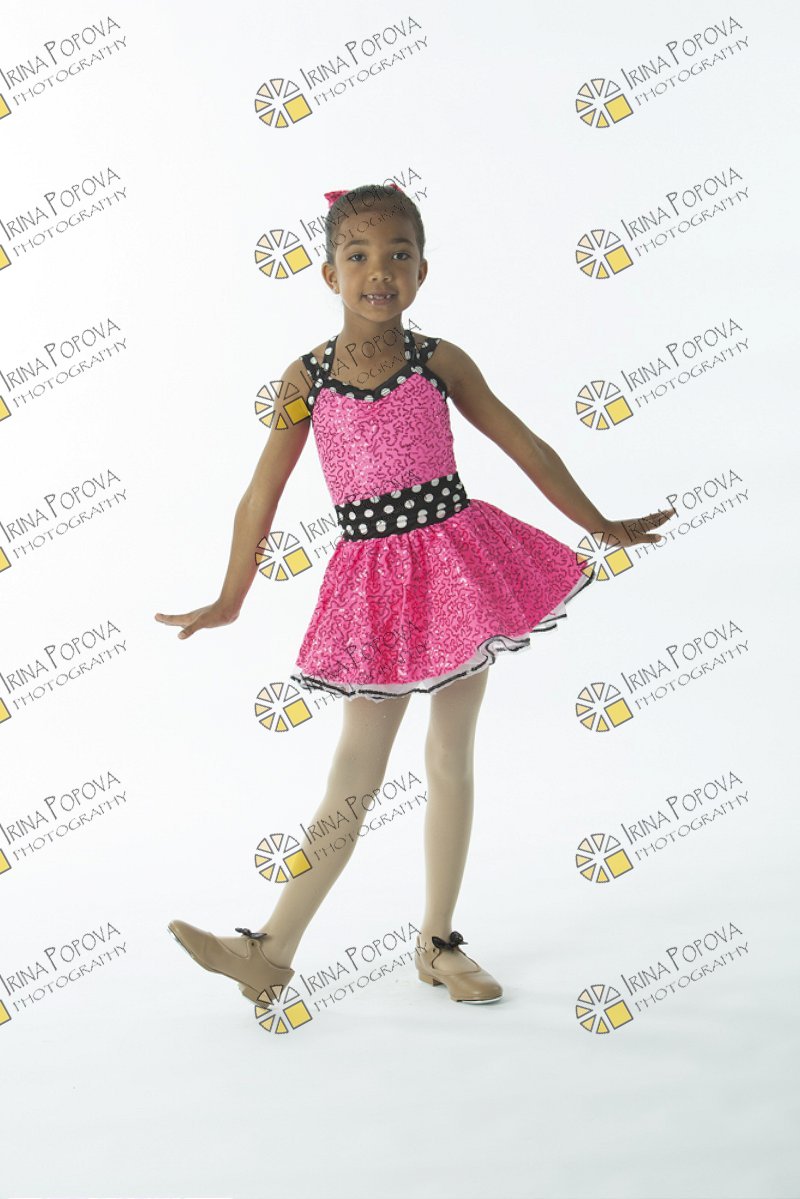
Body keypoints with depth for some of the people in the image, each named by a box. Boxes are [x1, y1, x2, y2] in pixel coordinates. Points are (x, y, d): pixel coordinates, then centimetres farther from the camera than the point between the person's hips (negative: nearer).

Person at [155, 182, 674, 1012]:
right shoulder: (306, 378, -2)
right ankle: (272, 950, 9)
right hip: (374, 581, -1)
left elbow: (525, 446, 7)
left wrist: (600, 526, 11)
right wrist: (230, 601, 8)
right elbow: (261, 495, 4)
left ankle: (438, 944, 22)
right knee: (355, 770, 0)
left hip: (457, 566, 1)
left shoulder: (439, 362, -1)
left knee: (450, 759, 9)